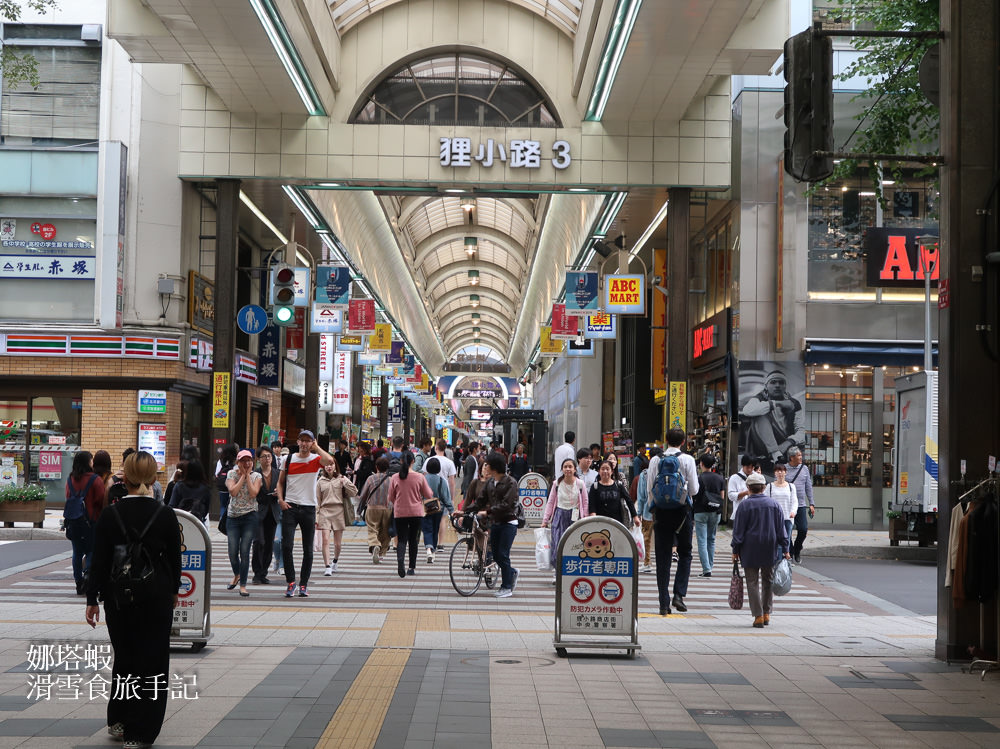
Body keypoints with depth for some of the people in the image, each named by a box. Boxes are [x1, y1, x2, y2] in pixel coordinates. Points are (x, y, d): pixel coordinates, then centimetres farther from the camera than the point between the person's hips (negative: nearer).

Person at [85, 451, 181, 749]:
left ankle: (118, 722, 28)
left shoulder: (109, 516, -9)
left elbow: (99, 562, -6)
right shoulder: (165, 515, -9)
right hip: (156, 596, -1)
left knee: (124, 657, 20)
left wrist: (92, 599, 3)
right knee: (152, 661, 7)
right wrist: (173, 591, 15)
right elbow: (174, 559, 0)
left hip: (118, 596, 1)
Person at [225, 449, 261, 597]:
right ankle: (236, 575, 29)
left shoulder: (256, 476, 4)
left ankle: (243, 585, 0)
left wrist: (248, 475, -7)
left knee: (245, 551, -8)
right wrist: (243, 475, -7)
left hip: (250, 516, -1)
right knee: (232, 551, -2)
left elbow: (253, 493, -12)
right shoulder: (232, 474, 4)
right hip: (233, 517, 1)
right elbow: (233, 491, -12)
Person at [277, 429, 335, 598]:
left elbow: (330, 461, -22)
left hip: (308, 508, -1)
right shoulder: (289, 459, 8)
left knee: (308, 549, 5)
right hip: (290, 508, 1)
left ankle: (304, 584, 15)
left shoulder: (316, 459, 1)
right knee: (286, 545, -9)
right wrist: (280, 499, 0)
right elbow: (280, 481, 15)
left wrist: (317, 447, -10)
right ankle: (290, 581, 4)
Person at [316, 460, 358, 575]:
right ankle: (327, 567, -11)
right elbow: (317, 500, 11)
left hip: (339, 511, 0)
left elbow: (354, 493, 1)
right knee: (325, 540, -13)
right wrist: (316, 518, 7)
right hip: (325, 511, 0)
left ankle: (335, 560, 35)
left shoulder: (342, 479, 6)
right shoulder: (320, 481, 9)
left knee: (338, 543, 7)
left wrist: (345, 483, -13)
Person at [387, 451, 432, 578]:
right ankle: (412, 568, 15)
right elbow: (428, 495, 1)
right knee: (413, 540, 12)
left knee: (402, 539, 4)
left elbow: (391, 498, 5)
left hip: (399, 513, 0)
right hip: (416, 513, 0)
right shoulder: (419, 477, -7)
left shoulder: (394, 478, -4)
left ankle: (400, 559, -25)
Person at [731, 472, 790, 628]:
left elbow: (738, 530, -6)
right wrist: (785, 549, 10)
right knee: (767, 581, 15)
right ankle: (766, 614, 17)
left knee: (752, 583, 2)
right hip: (770, 549, 3)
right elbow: (781, 528, 5)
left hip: (750, 550, -3)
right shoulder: (773, 504, 3)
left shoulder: (745, 505, -7)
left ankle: (758, 616, -2)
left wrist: (735, 550, 0)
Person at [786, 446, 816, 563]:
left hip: (801, 505, 3)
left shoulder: (804, 468, 8)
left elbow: (808, 487, 13)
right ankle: (789, 553, 14)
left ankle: (797, 550, 19)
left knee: (803, 529, -5)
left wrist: (811, 504, 9)